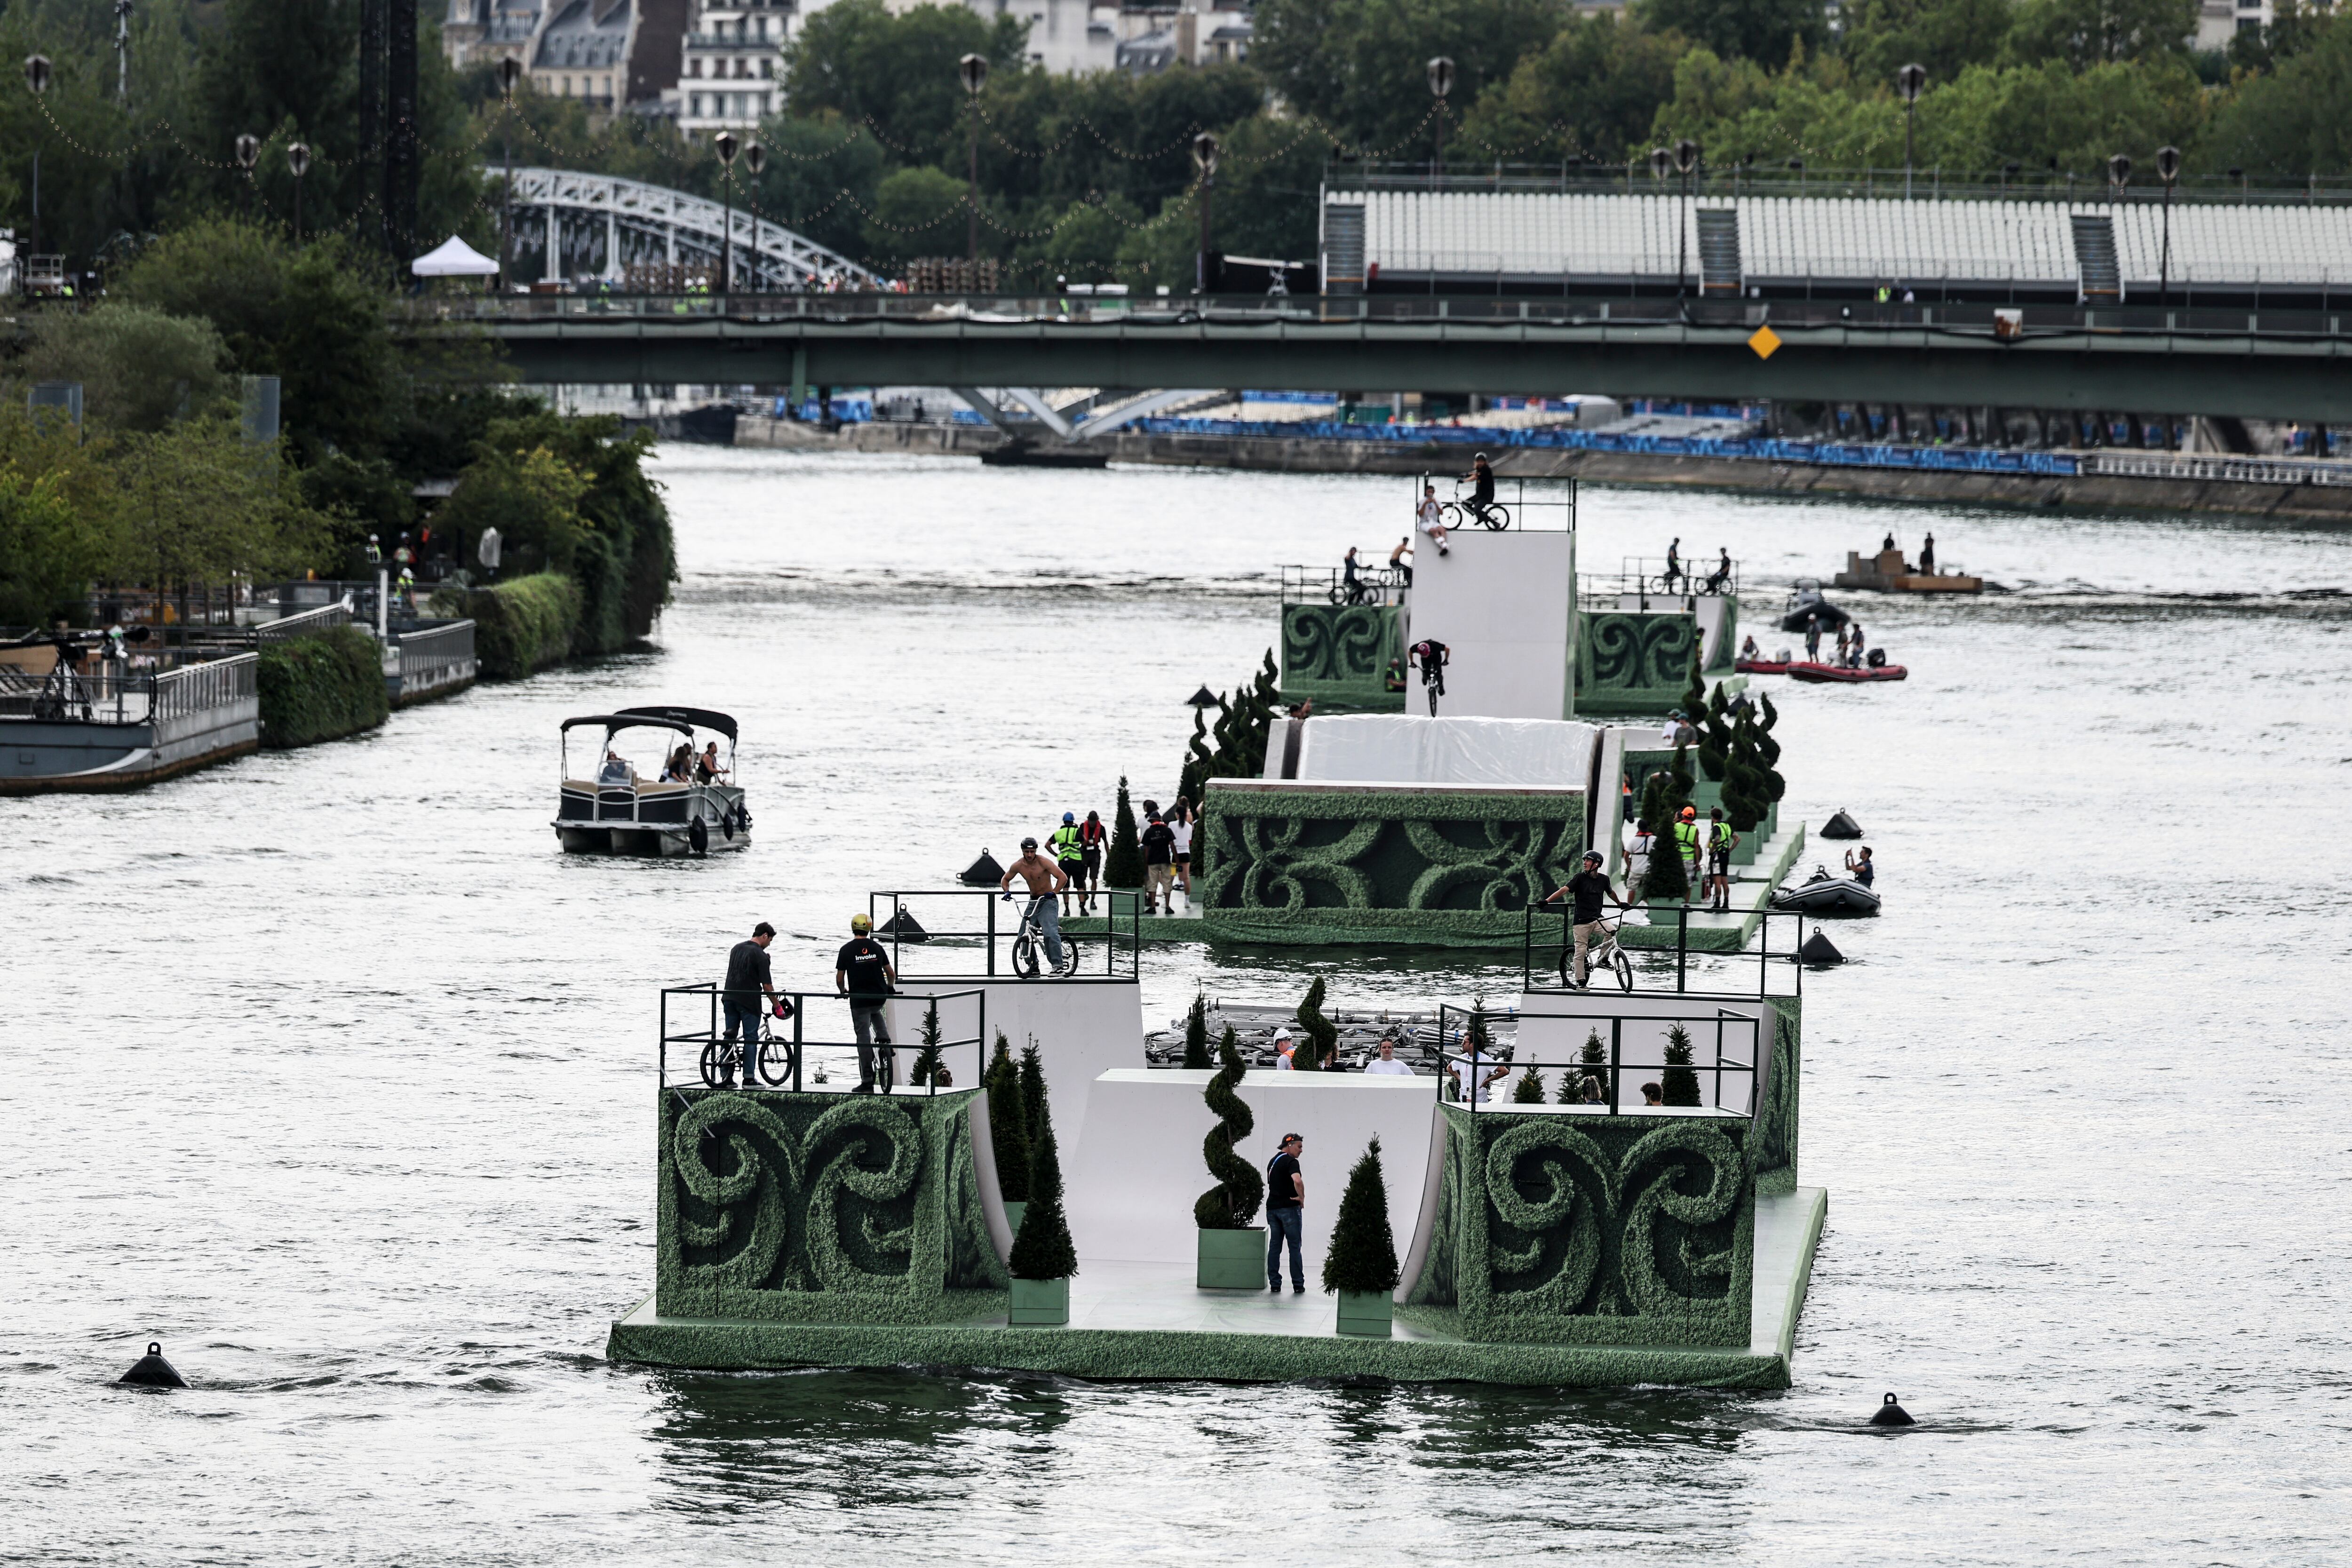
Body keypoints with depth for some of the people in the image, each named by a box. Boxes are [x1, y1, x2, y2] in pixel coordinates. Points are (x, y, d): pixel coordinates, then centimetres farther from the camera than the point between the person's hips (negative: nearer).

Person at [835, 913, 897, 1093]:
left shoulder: (847, 950, -6)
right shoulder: (877, 948, 2)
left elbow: (839, 979, -3)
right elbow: (891, 973, 6)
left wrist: (843, 991, 19)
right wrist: (890, 987, 28)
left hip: (859, 998, -3)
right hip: (879, 997, 3)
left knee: (864, 1038, 1)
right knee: (876, 1014, 38)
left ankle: (867, 1081, -1)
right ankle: (885, 1042, 17)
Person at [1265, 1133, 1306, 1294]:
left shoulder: (1273, 1162, 16)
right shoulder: (1291, 1162, -12)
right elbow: (1298, 1181, -30)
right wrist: (1302, 1198, -14)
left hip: (1272, 1207, 7)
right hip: (1289, 1208, -7)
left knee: (1274, 1246, 8)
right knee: (1295, 1247, -2)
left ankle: (1274, 1283, 6)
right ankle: (1298, 1285, -1)